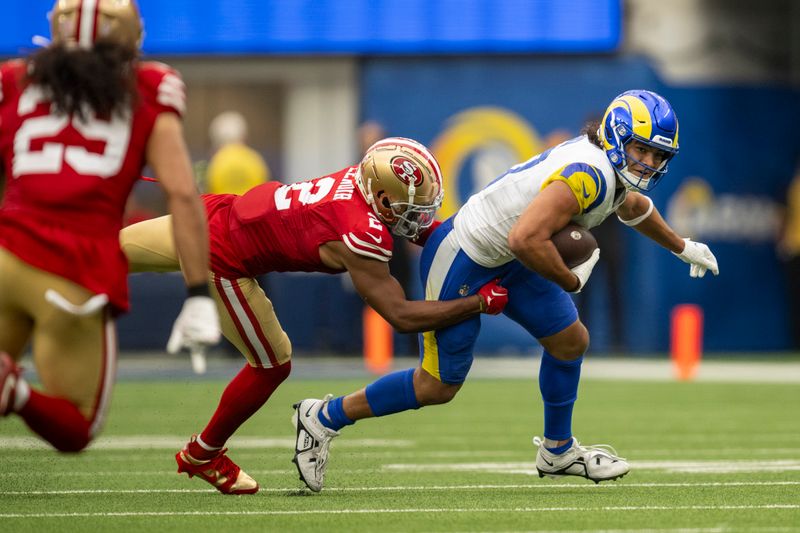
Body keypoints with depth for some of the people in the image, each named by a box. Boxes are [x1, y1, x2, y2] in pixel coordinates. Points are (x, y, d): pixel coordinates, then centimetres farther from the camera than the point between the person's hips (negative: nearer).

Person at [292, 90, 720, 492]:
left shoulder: (615, 166, 1)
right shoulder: (588, 175, -30)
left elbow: (632, 205, 28)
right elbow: (525, 239, -39)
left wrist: (682, 247, 40)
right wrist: (572, 280, -22)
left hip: (505, 262, 10)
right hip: (461, 264, -10)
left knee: (571, 342, 13)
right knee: (438, 386, 1)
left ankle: (557, 451, 33)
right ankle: (324, 418, 15)